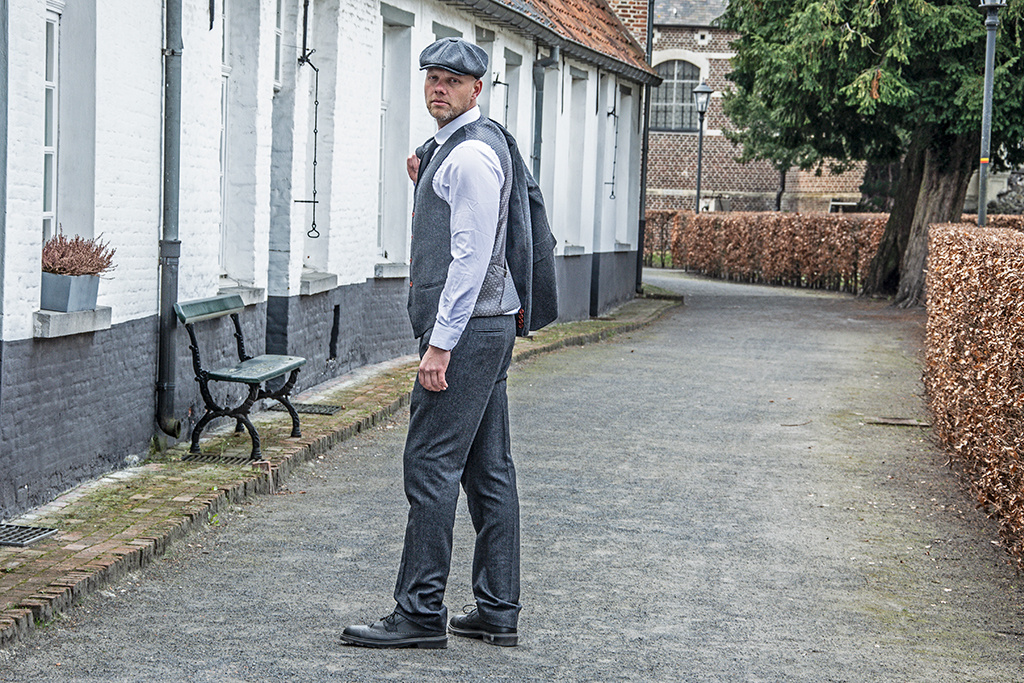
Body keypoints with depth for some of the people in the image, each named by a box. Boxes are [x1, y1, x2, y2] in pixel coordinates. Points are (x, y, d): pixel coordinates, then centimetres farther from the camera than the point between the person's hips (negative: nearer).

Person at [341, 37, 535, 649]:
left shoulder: (471, 153, -14)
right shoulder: (451, 147, 18)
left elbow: (471, 255, -19)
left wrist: (440, 342, -21)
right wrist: (425, 186, 12)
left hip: (466, 326, -11)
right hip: (490, 323, 11)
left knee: (431, 465, -9)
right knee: (489, 467, 10)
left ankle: (422, 614, -6)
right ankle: (499, 612, 14)